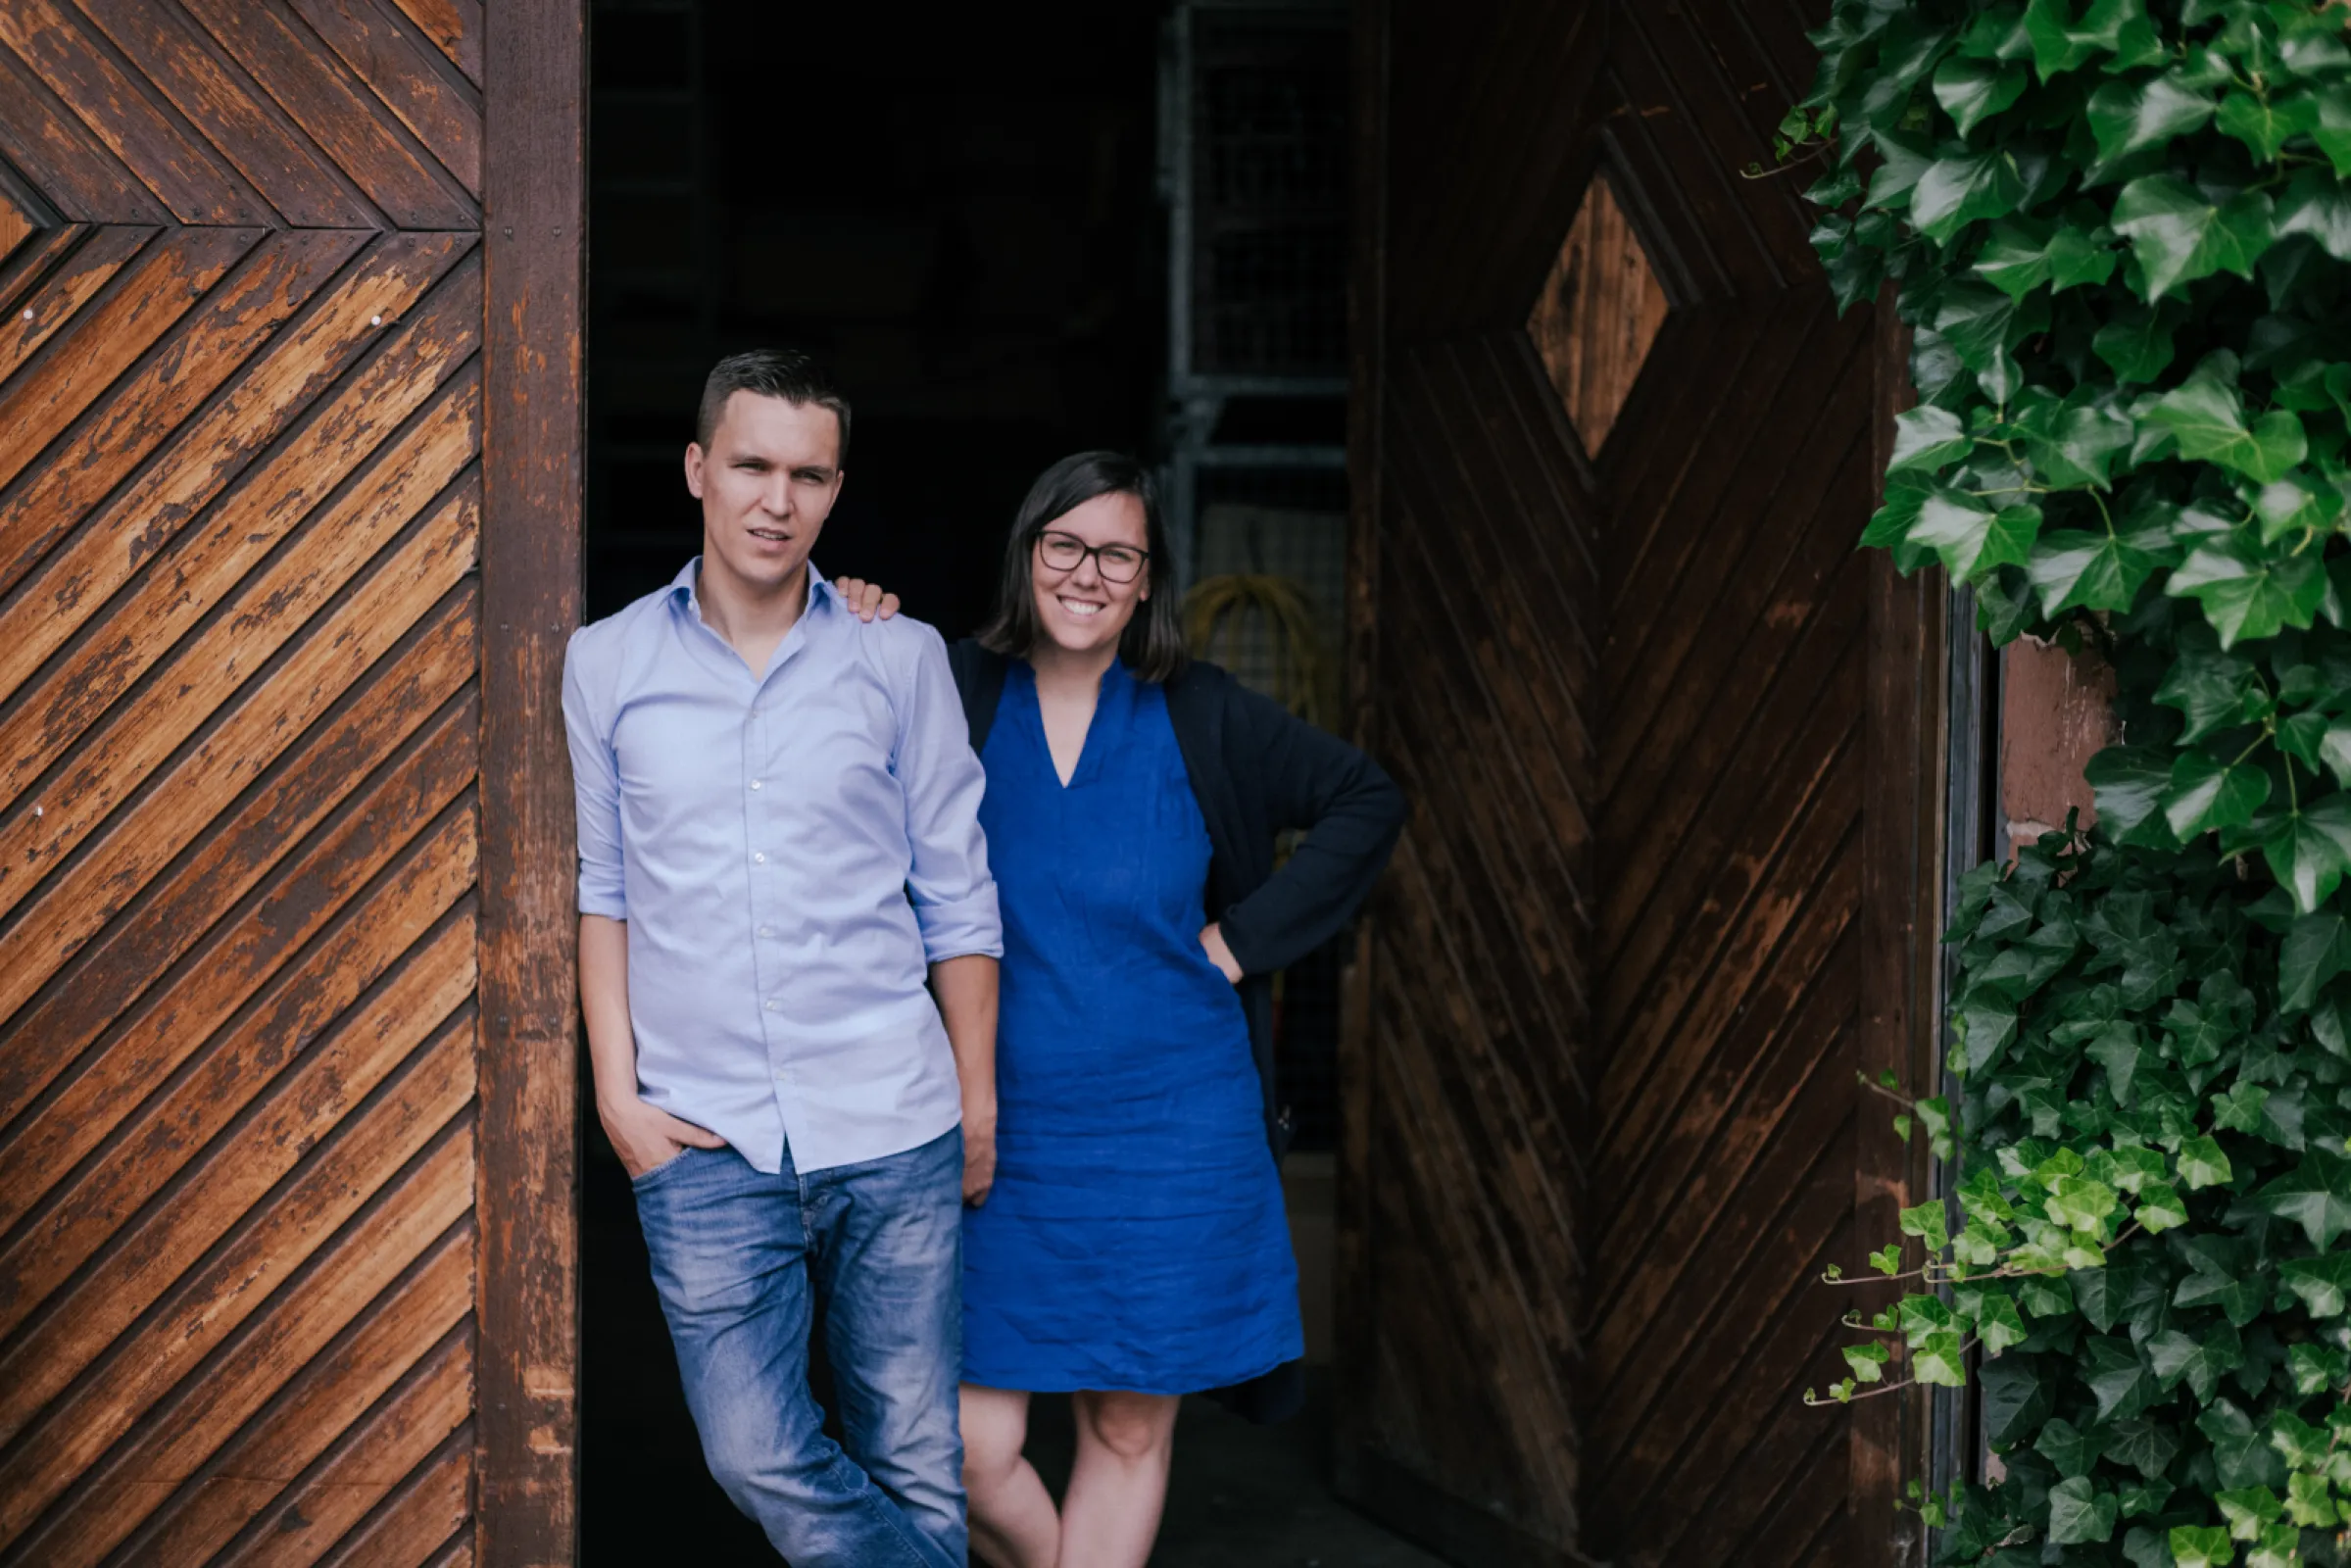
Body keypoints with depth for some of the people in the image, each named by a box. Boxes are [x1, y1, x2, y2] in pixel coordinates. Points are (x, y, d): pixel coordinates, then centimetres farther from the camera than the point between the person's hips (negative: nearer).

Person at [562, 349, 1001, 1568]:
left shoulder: (902, 659, 4)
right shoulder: (606, 665, 6)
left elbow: (956, 896, 7)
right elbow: (603, 890, 10)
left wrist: (978, 1105, 6)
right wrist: (617, 1093, 2)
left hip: (891, 1130, 0)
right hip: (704, 1143, 0)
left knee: (915, 1464, 4)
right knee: (760, 1459, -7)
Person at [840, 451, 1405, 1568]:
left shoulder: (1200, 718, 1)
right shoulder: (958, 700, -1)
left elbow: (1366, 802, 10)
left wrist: (1249, 935, 2)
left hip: (1170, 1130, 1)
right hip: (999, 1128, 0)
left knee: (1129, 1433, 8)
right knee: (969, 1451, -3)